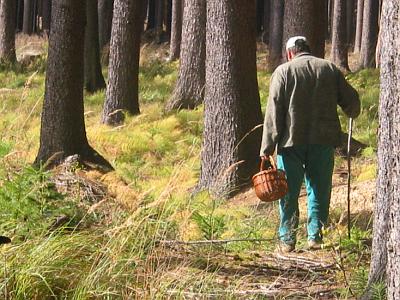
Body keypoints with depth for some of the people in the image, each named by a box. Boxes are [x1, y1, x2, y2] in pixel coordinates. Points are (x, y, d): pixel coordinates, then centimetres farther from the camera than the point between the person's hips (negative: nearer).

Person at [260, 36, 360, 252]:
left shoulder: (283, 72, 0)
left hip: (291, 141, -2)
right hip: (323, 141, 2)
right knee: (319, 190, 11)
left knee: (289, 193, 4)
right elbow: (351, 101, 10)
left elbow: (274, 112, -5)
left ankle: (287, 239, 6)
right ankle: (315, 236, 10)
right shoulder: (330, 69, 8)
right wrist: (352, 114, 34)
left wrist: (267, 146, -5)